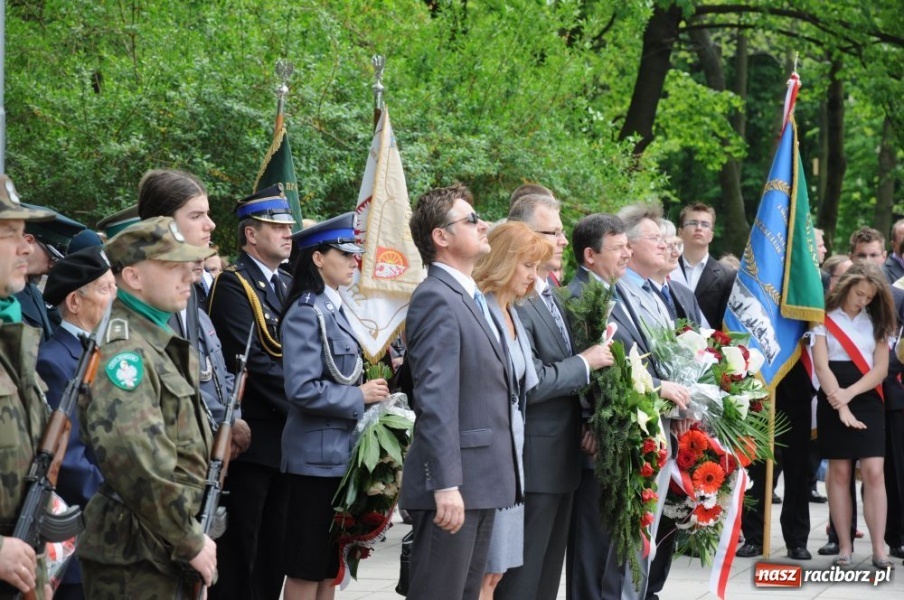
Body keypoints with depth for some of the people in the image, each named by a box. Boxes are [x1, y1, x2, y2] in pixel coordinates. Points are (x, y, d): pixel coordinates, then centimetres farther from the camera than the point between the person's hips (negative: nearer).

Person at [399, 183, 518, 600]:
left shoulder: (473, 297, 17)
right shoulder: (436, 299, -13)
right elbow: (435, 400, -20)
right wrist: (446, 486, -24)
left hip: (483, 483, 9)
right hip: (454, 485, -9)